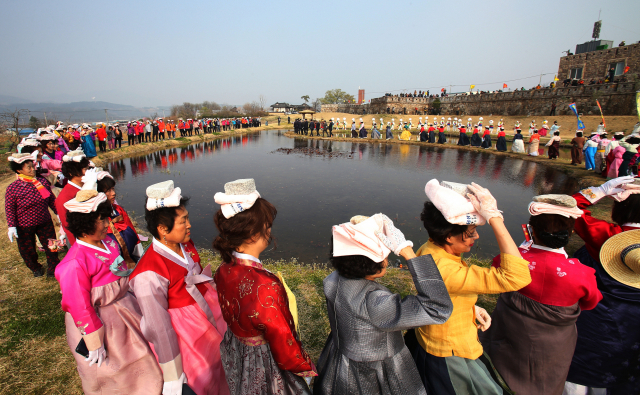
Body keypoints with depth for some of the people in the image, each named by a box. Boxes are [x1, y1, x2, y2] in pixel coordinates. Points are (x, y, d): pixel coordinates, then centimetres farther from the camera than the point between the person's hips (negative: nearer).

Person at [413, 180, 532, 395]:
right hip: (451, 356, -7)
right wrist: (494, 217, -43)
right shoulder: (445, 271, -41)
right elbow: (517, 276, -43)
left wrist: (471, 308, -5)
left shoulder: (428, 250, -11)